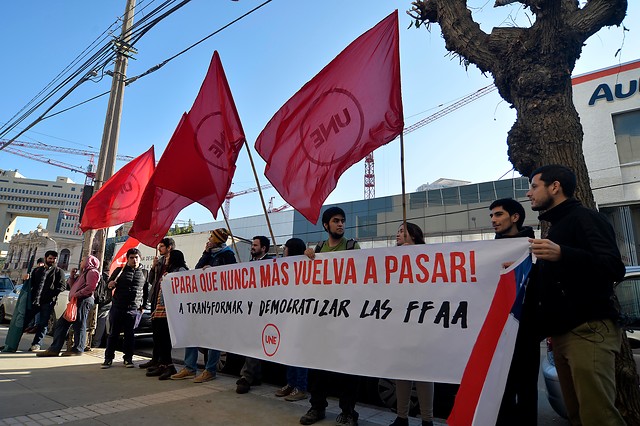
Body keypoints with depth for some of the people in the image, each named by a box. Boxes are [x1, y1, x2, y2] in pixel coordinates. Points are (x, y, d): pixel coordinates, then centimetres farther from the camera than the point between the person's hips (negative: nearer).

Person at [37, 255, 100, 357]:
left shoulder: (92, 272, -4)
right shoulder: (83, 273, 30)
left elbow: (91, 287, -18)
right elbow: (72, 285, 28)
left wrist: (77, 294, -18)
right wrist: (72, 275, 18)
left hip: (84, 301, -11)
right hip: (76, 301, 11)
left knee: (79, 324, -8)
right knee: (62, 323, 7)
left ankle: (78, 349, -2)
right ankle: (54, 348, 9)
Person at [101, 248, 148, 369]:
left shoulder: (143, 273, 7)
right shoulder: (119, 270, 6)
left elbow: (145, 291, 12)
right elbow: (109, 284, 11)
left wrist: (143, 306, 8)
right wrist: (109, 285, -13)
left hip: (134, 309, 0)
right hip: (117, 308, 0)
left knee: (129, 334, 5)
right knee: (114, 333, 5)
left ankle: (128, 358, 14)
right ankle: (108, 358, 15)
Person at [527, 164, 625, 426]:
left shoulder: (584, 218, -6)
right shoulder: (556, 227, 21)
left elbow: (614, 268, -21)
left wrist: (562, 254, -32)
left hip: (589, 330, -9)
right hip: (562, 333, 9)